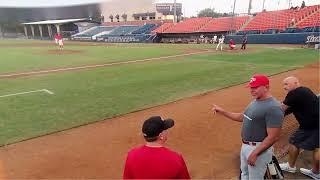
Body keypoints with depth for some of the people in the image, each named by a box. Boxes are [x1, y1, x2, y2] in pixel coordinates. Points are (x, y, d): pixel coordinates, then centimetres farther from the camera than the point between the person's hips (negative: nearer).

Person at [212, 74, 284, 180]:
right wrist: (223, 112, 9)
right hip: (245, 146, 9)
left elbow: (273, 137, -26)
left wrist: (255, 153, -24)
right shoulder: (255, 101, 5)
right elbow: (243, 117, 16)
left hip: (259, 148, -9)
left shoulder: (273, 108, -25)